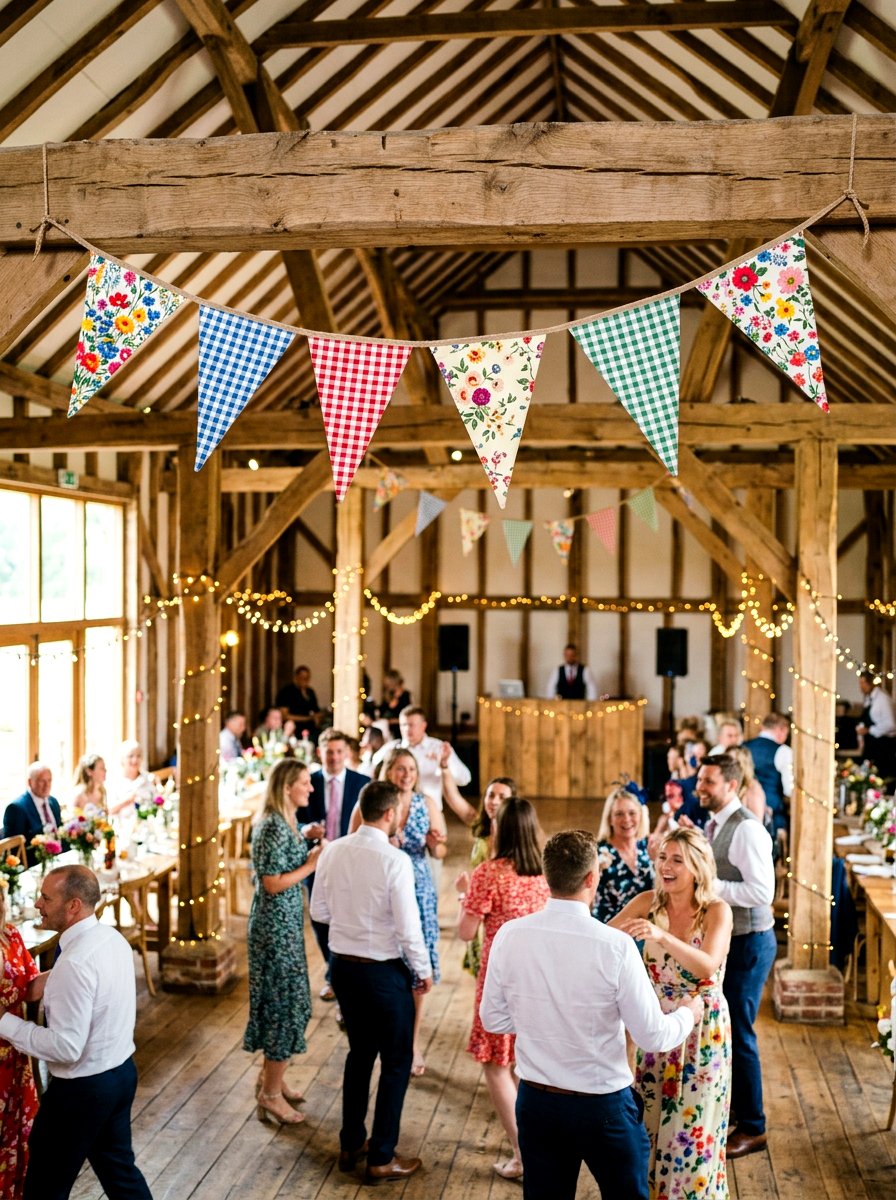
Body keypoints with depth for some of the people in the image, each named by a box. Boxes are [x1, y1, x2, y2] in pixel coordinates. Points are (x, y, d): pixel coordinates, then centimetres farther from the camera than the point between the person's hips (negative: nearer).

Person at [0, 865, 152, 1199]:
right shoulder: (112, 937, -1)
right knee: (119, 1168, 23)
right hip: (122, 1072, 9)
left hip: (83, 1088, -8)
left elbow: (65, 1048, -28)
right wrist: (51, 981, 4)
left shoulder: (74, 963, -29)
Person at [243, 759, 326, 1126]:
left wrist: (303, 840, 8)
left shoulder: (282, 821, 8)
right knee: (284, 1002, -1)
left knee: (286, 1000, 18)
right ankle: (271, 1094, 10)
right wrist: (312, 862, -18)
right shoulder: (275, 826, -21)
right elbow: (273, 883, -23)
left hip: (285, 922, 10)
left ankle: (271, 1078, 32)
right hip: (276, 925, -10)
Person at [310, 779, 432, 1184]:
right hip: (383, 970, -6)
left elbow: (319, 911, 5)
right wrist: (423, 970, -4)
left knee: (359, 1052, 24)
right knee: (396, 1061, 11)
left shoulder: (333, 852, -5)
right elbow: (408, 927, -19)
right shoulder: (395, 860, -22)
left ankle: (351, 1144, 35)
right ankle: (381, 1159, 20)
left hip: (343, 965, 6)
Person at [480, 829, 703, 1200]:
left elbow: (493, 1019, -1)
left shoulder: (509, 936, -12)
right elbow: (653, 1036, -14)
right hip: (603, 1107, -3)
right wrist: (688, 1015, 6)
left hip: (536, 1101, 3)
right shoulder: (615, 946, -22)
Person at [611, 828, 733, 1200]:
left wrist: (663, 937, -48)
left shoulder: (717, 912, -16)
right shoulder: (649, 902, -5)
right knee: (650, 1121, 15)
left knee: (691, 1127, 7)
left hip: (701, 1031, -4)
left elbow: (708, 965, -33)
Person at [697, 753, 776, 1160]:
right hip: (722, 938, 9)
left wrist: (709, 885, -28)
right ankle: (729, 1106, 36)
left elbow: (762, 892, -28)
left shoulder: (746, 829, -21)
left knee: (738, 1032, 1)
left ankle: (753, 1127, 17)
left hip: (749, 943, -9)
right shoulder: (714, 825, 7)